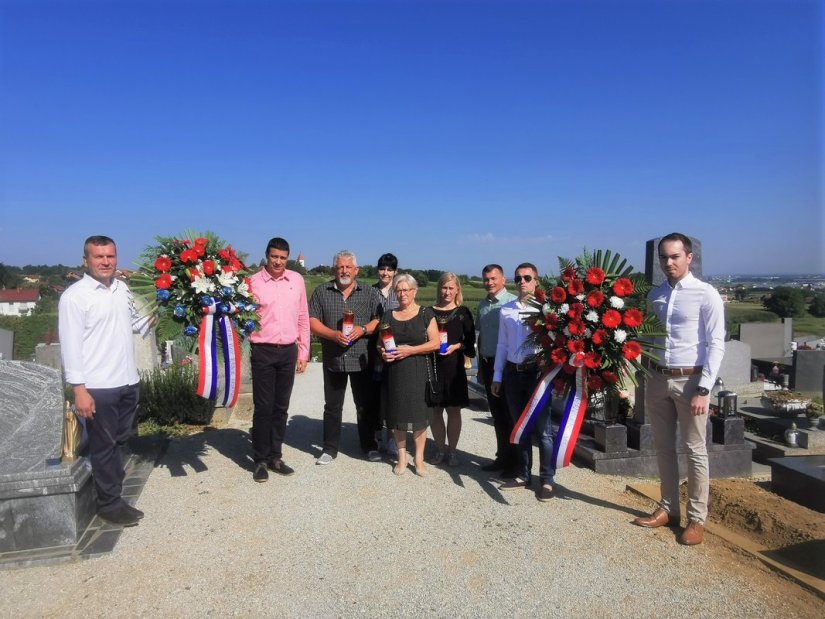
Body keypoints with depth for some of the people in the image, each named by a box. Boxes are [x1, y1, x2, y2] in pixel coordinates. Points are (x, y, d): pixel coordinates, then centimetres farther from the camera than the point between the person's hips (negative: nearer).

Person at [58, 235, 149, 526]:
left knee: (119, 440, 17)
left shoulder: (123, 289, 9)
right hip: (97, 386, -6)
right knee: (104, 445, 6)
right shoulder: (75, 295, -11)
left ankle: (111, 486, 34)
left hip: (128, 381, 6)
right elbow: (70, 344, -14)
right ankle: (110, 502, 20)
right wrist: (79, 389, -18)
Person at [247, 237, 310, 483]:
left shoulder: (297, 280, 5)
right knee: (263, 407, 2)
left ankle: (275, 457, 23)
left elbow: (303, 318, 10)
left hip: (289, 352, 3)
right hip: (263, 352, -3)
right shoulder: (253, 282, -5)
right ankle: (260, 460, 15)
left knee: (281, 407, 11)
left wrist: (303, 352, 9)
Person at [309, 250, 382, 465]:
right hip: (333, 359, 0)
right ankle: (330, 448, 22)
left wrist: (363, 329, -17)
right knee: (332, 406, 10)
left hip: (362, 359, 0)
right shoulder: (322, 292, 3)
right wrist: (333, 334, -16)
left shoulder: (369, 293, 4)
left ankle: (369, 446, 23)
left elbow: (380, 320, 1)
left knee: (366, 405, 8)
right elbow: (312, 321, -2)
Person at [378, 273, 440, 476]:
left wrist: (410, 350, -14)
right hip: (394, 372, 3)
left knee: (418, 414, -2)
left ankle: (419, 458, 11)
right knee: (397, 414, 6)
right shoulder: (389, 315, 11)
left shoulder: (426, 314, 1)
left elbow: (435, 343, -5)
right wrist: (383, 352, -6)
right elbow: (380, 343, 16)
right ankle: (402, 457, 19)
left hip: (418, 372, -3)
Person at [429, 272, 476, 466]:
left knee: (453, 410, 5)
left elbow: (470, 340, 3)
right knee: (435, 410, 6)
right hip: (432, 365, 1)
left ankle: (452, 450, 17)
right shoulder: (430, 312, 5)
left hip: (454, 366, -1)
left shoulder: (463, 312, 3)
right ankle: (441, 449, 21)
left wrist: (456, 346, -12)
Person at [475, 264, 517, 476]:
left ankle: (514, 461, 16)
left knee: (510, 414, 3)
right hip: (488, 363, 7)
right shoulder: (483, 305, 11)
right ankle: (502, 457, 27)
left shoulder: (512, 303, -12)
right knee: (497, 414, 15)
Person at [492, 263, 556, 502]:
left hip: (536, 372, -5)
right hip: (513, 372, 5)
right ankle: (522, 475, 28)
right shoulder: (506, 311, 9)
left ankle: (546, 480, 15)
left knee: (542, 428, 3)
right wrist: (497, 376, 12)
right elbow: (502, 345, 12)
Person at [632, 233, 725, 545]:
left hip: (689, 381, -5)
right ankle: (668, 509, 29)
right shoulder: (654, 294, 8)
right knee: (663, 448, 14)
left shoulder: (706, 294, -8)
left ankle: (697, 519, 18)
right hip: (657, 379, 5)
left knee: (695, 451, 6)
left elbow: (716, 345, -11)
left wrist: (703, 390, -15)